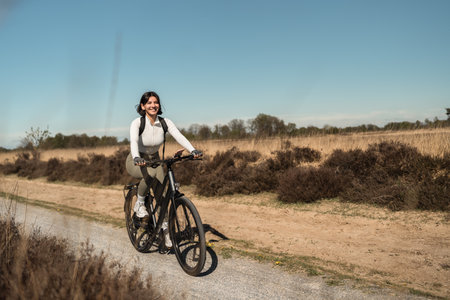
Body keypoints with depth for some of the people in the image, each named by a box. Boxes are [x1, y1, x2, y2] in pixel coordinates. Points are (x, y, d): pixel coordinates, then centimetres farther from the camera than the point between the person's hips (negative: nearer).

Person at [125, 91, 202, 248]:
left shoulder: (165, 122, -11)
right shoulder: (137, 123, -20)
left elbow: (179, 136, -26)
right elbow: (133, 141, -37)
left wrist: (193, 150, -43)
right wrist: (136, 158, -58)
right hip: (135, 162, -4)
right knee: (151, 173, -37)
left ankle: (165, 230, 5)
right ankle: (139, 204, -12)